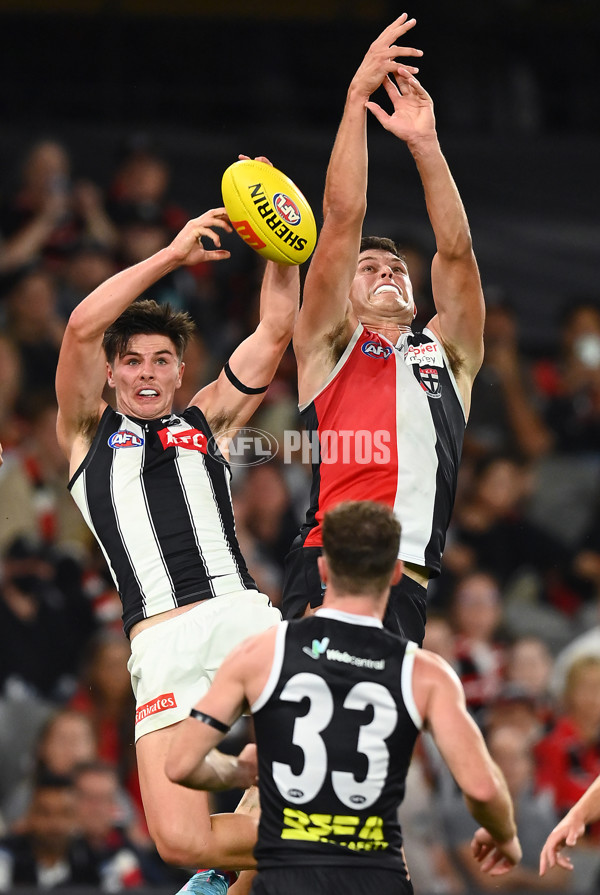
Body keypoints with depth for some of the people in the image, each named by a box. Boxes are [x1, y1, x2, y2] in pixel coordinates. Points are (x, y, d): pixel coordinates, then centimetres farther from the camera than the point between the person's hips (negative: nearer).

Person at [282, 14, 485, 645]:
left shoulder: (446, 354, 26)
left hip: (406, 591, 3)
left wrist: (424, 143, 7)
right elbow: (342, 218, 10)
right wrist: (358, 94, 5)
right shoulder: (328, 346, 18)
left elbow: (455, 250, 15)